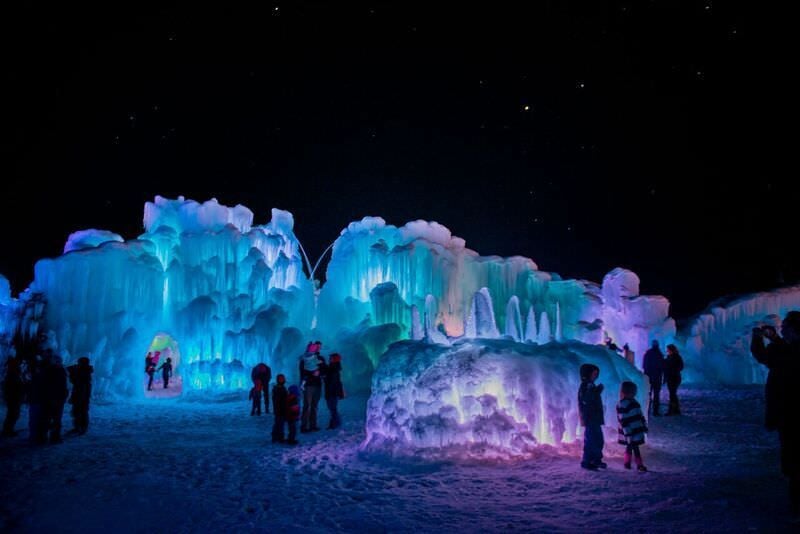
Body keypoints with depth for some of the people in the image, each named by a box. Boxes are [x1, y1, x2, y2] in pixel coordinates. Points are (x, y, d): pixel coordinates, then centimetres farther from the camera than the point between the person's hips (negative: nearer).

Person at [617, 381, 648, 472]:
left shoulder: (634, 402, 9)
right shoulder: (622, 405, -18)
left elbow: (640, 415, 18)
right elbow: (623, 421, -20)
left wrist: (644, 426, 18)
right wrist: (628, 433, -21)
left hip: (637, 430, 8)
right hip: (630, 432, -8)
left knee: (630, 446, 15)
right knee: (635, 447, -2)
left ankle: (627, 463, 24)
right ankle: (639, 465, 7)